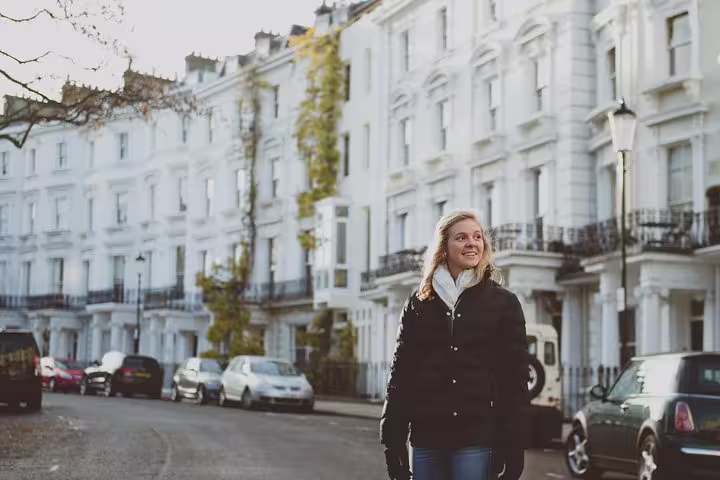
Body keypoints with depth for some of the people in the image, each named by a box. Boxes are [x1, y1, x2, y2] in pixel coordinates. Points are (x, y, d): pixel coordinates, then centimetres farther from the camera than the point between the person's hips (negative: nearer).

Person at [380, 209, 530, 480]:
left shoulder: (503, 302, 4)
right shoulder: (418, 304, 10)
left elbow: (515, 378, 0)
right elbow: (400, 373, 8)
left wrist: (514, 444, -7)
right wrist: (393, 438, 1)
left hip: (477, 438, -2)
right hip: (426, 439, 3)